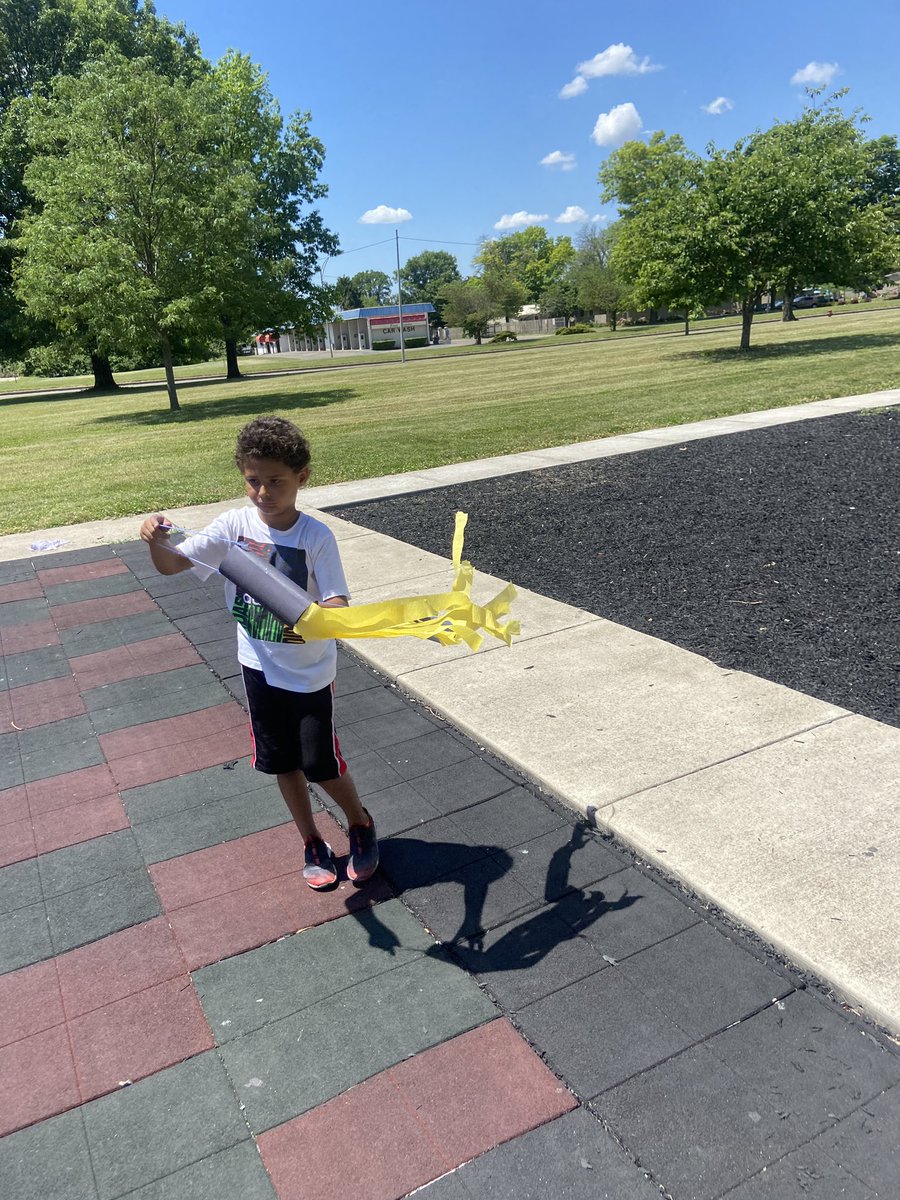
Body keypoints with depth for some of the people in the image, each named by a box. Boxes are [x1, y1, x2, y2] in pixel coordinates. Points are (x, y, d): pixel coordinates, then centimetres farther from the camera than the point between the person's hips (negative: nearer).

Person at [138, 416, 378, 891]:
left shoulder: (317, 536, -18)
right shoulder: (234, 525, -9)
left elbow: (339, 603, -22)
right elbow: (170, 564, -8)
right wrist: (155, 541, -30)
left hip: (310, 673, -3)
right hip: (260, 667, 3)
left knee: (322, 766, 6)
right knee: (283, 763, 15)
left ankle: (361, 824, 36)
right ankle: (313, 844, 36)